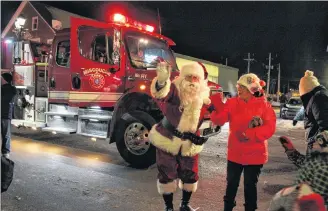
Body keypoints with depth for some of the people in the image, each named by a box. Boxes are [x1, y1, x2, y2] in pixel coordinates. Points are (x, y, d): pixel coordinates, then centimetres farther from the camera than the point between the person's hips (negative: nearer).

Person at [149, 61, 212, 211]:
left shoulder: (202, 97, -2)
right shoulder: (174, 91, -18)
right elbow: (161, 93, -42)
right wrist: (162, 80, -63)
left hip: (189, 143, 5)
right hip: (168, 140, -4)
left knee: (190, 175, 14)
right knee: (167, 176, 5)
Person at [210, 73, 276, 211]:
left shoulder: (264, 105, -9)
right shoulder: (232, 103, -2)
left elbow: (270, 128, -14)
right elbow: (219, 120, -9)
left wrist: (249, 134, -24)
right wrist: (215, 103, -24)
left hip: (255, 155, -2)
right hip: (235, 153, 3)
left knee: (250, 185, 13)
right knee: (231, 183, 15)